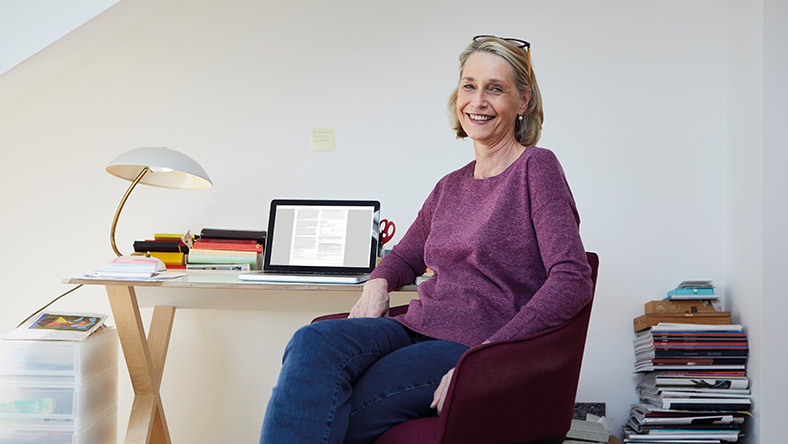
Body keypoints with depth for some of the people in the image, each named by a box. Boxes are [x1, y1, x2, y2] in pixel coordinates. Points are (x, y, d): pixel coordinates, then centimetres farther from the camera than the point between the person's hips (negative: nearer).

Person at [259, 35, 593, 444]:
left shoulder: (536, 168, -2)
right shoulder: (451, 186, 19)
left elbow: (573, 281, -13)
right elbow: (405, 257, 34)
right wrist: (377, 284, 6)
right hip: (415, 330, 6)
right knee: (312, 344, -27)